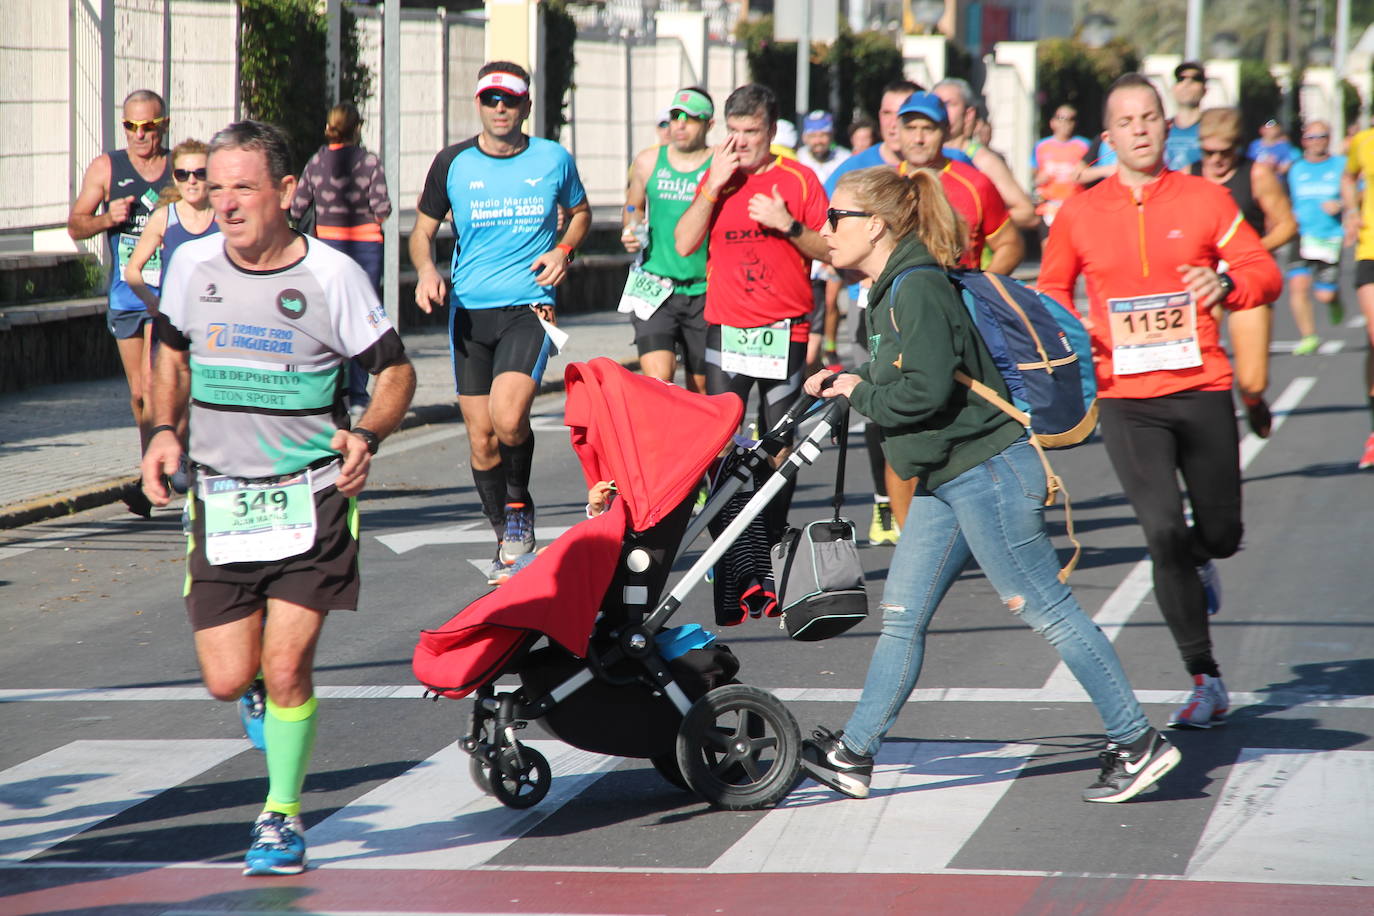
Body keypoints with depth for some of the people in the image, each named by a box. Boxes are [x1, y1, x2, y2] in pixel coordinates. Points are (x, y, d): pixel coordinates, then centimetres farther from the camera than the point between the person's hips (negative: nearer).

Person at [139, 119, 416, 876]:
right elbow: (173, 356, 18)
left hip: (311, 495, -3)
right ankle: (264, 688, 37)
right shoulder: (192, 265, 1)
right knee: (228, 680, -1)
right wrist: (163, 431, 1)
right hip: (220, 500, 3)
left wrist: (366, 436, -19)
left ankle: (282, 817, 11)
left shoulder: (332, 276, -9)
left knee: (286, 665, -9)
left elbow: (396, 370, 0)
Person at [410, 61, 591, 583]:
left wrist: (564, 250, 0)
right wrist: (426, 272, -8)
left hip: (529, 307, -2)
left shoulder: (553, 160, 3)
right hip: (469, 310, 2)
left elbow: (580, 212, 20)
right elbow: (423, 230, 12)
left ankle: (519, 504, 4)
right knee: (480, 437, 4)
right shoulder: (453, 163, 3)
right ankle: (506, 541, 22)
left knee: (508, 418, -23)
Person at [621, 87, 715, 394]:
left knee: (701, 386, 7)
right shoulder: (649, 161, 8)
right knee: (658, 378, -17)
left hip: (704, 291, -1)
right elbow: (633, 206, 25)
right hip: (656, 288, 1)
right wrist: (630, 232, 6)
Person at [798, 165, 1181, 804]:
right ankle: (852, 756, 14)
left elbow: (925, 391, -26)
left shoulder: (917, 289, -18)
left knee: (1047, 610, -3)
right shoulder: (896, 288, 13)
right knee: (902, 618, 10)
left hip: (988, 471, -10)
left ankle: (1137, 744, 4)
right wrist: (842, 381, 10)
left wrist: (859, 396, -11)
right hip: (947, 481, 10)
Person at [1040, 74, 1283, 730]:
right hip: (1126, 398, -1)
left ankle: (1193, 563, 48)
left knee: (1220, 533, 8)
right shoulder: (1079, 214, 4)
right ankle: (1205, 682, -4)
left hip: (1201, 387, 1)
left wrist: (1226, 282, -19)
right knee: (1163, 531, -13)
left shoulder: (1205, 199, 3)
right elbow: (1051, 293, 16)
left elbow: (1265, 273, 3)